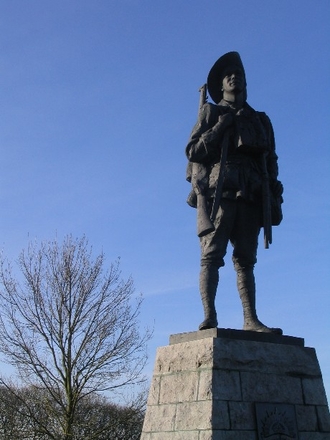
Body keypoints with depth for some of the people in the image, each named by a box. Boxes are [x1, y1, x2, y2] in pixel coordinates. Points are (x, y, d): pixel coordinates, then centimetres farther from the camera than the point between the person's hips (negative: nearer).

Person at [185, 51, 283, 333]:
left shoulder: (260, 120, 25)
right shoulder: (211, 113, 14)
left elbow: (270, 160, 21)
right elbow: (193, 152, 3)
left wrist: (274, 191, 5)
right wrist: (221, 125, -6)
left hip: (250, 196, 4)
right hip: (219, 192, -3)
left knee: (246, 259, -1)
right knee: (211, 256, -12)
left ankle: (251, 320, -5)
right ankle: (210, 318, -18)